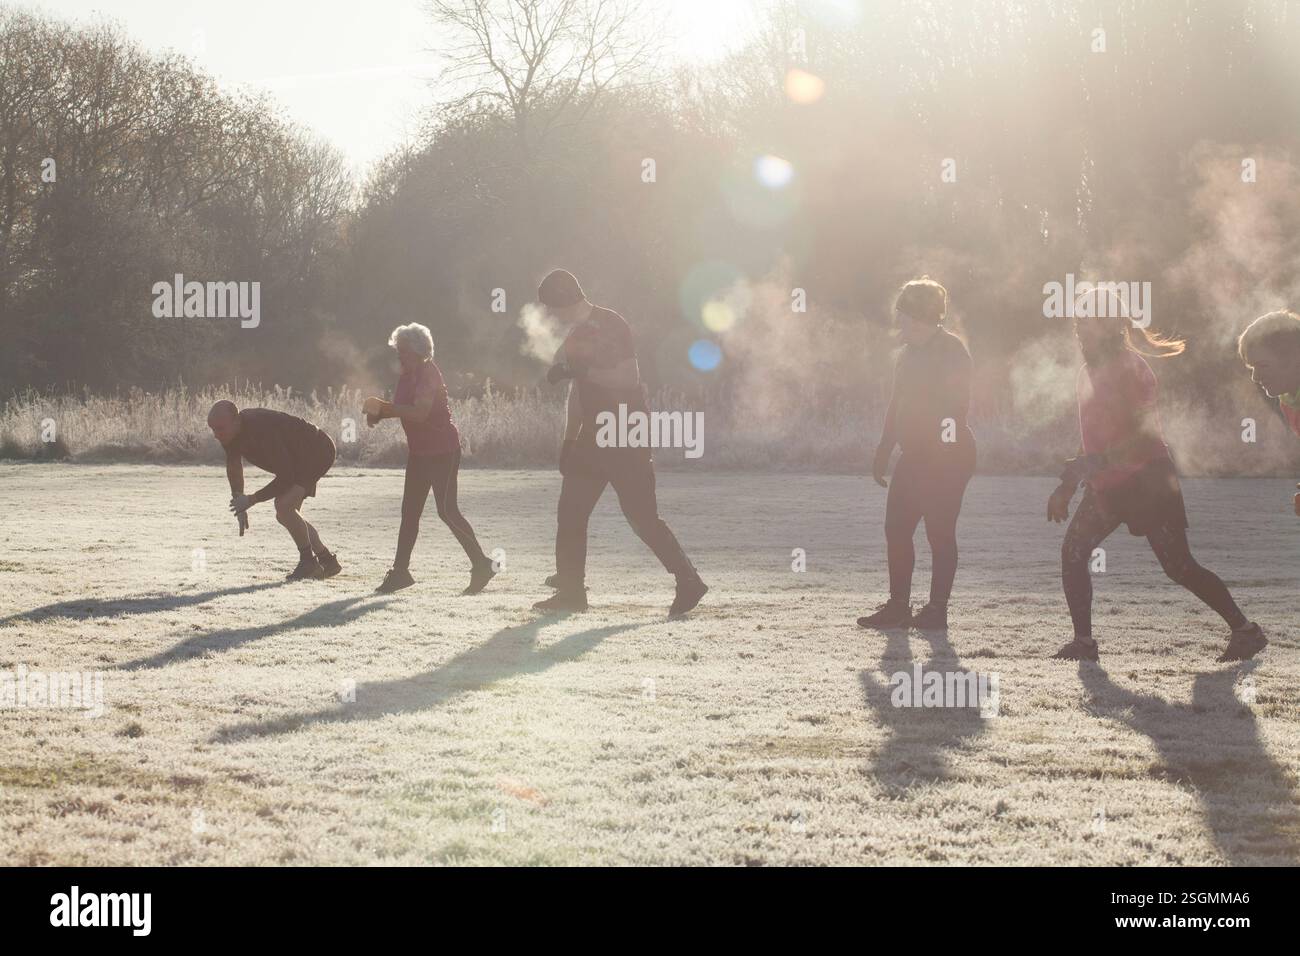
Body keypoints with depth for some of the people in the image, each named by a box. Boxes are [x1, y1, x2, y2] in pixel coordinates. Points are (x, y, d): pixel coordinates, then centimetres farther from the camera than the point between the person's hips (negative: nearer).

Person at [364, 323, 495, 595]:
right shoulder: (407, 376, 10)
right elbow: (400, 408, 13)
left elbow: (420, 412, -29)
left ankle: (482, 564, -5)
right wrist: (378, 413, -7)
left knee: (447, 510, -12)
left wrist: (382, 408, -28)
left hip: (443, 450, -9)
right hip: (419, 451, 9)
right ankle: (400, 571, 12)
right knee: (410, 510, 8)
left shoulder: (428, 374, -18)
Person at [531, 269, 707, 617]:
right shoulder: (575, 336, 14)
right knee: (570, 513, 6)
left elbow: (628, 377, -21)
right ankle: (570, 592, 12)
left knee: (641, 514, -10)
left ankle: (689, 583, -3)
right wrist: (569, 440, 16)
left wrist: (579, 370, -25)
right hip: (593, 437, 9)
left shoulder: (612, 326, -13)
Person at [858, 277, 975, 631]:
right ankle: (898, 606, 13)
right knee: (896, 529, 6)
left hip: (947, 457, -9)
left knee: (939, 532, -5)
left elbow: (957, 405, -18)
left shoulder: (951, 350, -10)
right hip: (914, 456, 9)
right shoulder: (909, 352, 16)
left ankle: (937, 609, 1)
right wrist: (883, 452, 18)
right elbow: (896, 405, 21)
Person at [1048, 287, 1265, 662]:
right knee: (1073, 552, -6)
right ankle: (1083, 642, -2)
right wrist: (1067, 486, 20)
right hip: (1107, 487, 8)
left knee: (1180, 567, -6)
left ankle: (1245, 630, 6)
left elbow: (1147, 433, -22)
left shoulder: (1130, 367, -14)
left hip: (1146, 481, -8)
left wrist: (1098, 461, -32)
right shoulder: (1088, 373, 13)